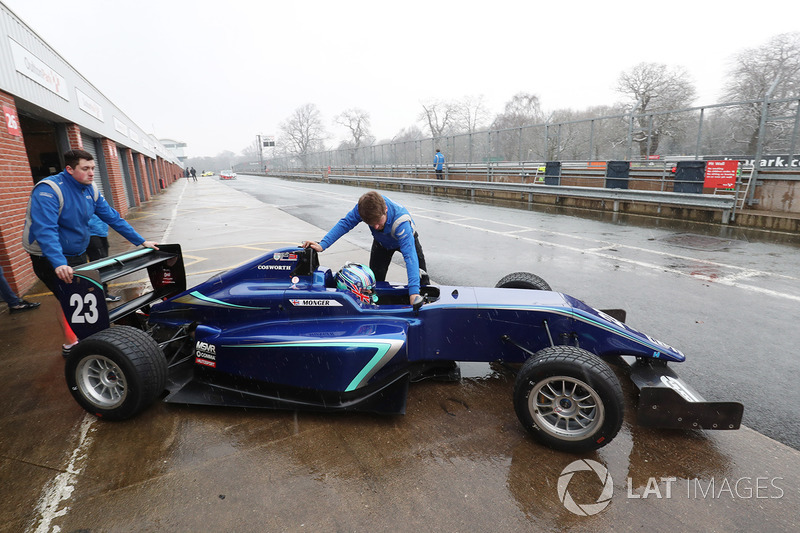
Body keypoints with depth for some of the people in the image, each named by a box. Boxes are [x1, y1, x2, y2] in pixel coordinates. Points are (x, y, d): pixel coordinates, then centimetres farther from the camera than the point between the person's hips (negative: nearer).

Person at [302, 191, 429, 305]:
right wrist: (322, 245, -37)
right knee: (375, 279, -2)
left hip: (406, 238, -3)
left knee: (421, 278, -12)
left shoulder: (400, 222, -48)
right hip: (382, 242, 3)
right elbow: (345, 223, -26)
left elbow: (409, 255, -54)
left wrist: (413, 292, -62)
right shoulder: (364, 206, -37)